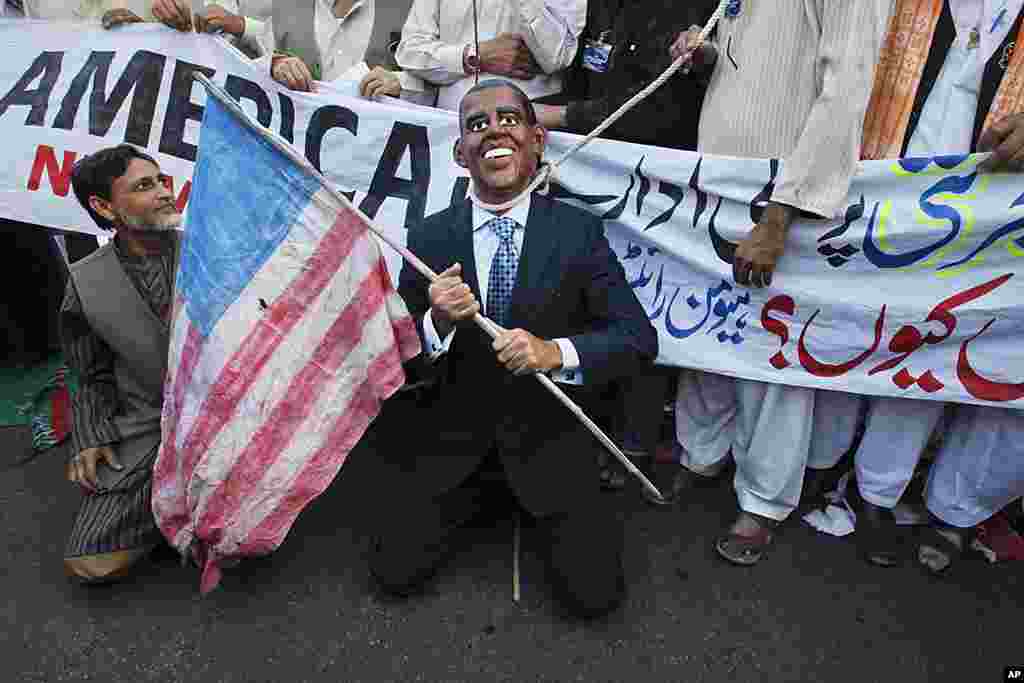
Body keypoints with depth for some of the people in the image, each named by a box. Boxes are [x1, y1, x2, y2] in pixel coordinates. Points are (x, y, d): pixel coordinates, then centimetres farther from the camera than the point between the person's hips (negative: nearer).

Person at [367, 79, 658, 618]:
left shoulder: (579, 232, -8)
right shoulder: (429, 238, -4)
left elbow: (638, 339, -9)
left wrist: (556, 352, -27)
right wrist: (437, 321, -24)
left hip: (549, 440, -1)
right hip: (456, 443, 2)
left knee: (594, 594, -7)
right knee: (394, 573, -1)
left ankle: (544, 507, 23)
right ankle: (484, 495, 24)